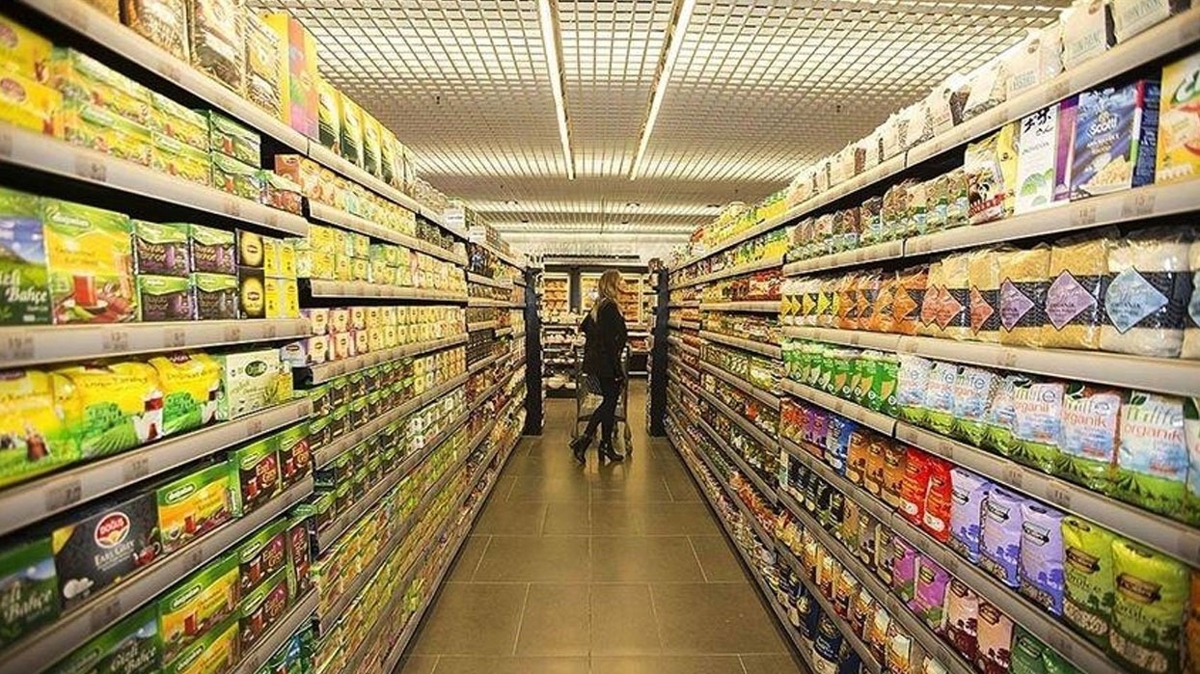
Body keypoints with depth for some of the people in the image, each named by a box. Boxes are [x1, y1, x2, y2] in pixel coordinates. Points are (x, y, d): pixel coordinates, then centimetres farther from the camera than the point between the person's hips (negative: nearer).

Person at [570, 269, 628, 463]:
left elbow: (584, 326, 23)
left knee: (609, 402, 14)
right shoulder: (611, 307, -17)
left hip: (595, 362, 9)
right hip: (607, 363, -9)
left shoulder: (598, 306, 11)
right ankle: (584, 440, 2)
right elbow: (611, 341, -22)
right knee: (609, 403, 1)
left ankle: (606, 445, 21)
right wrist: (619, 370, -20)